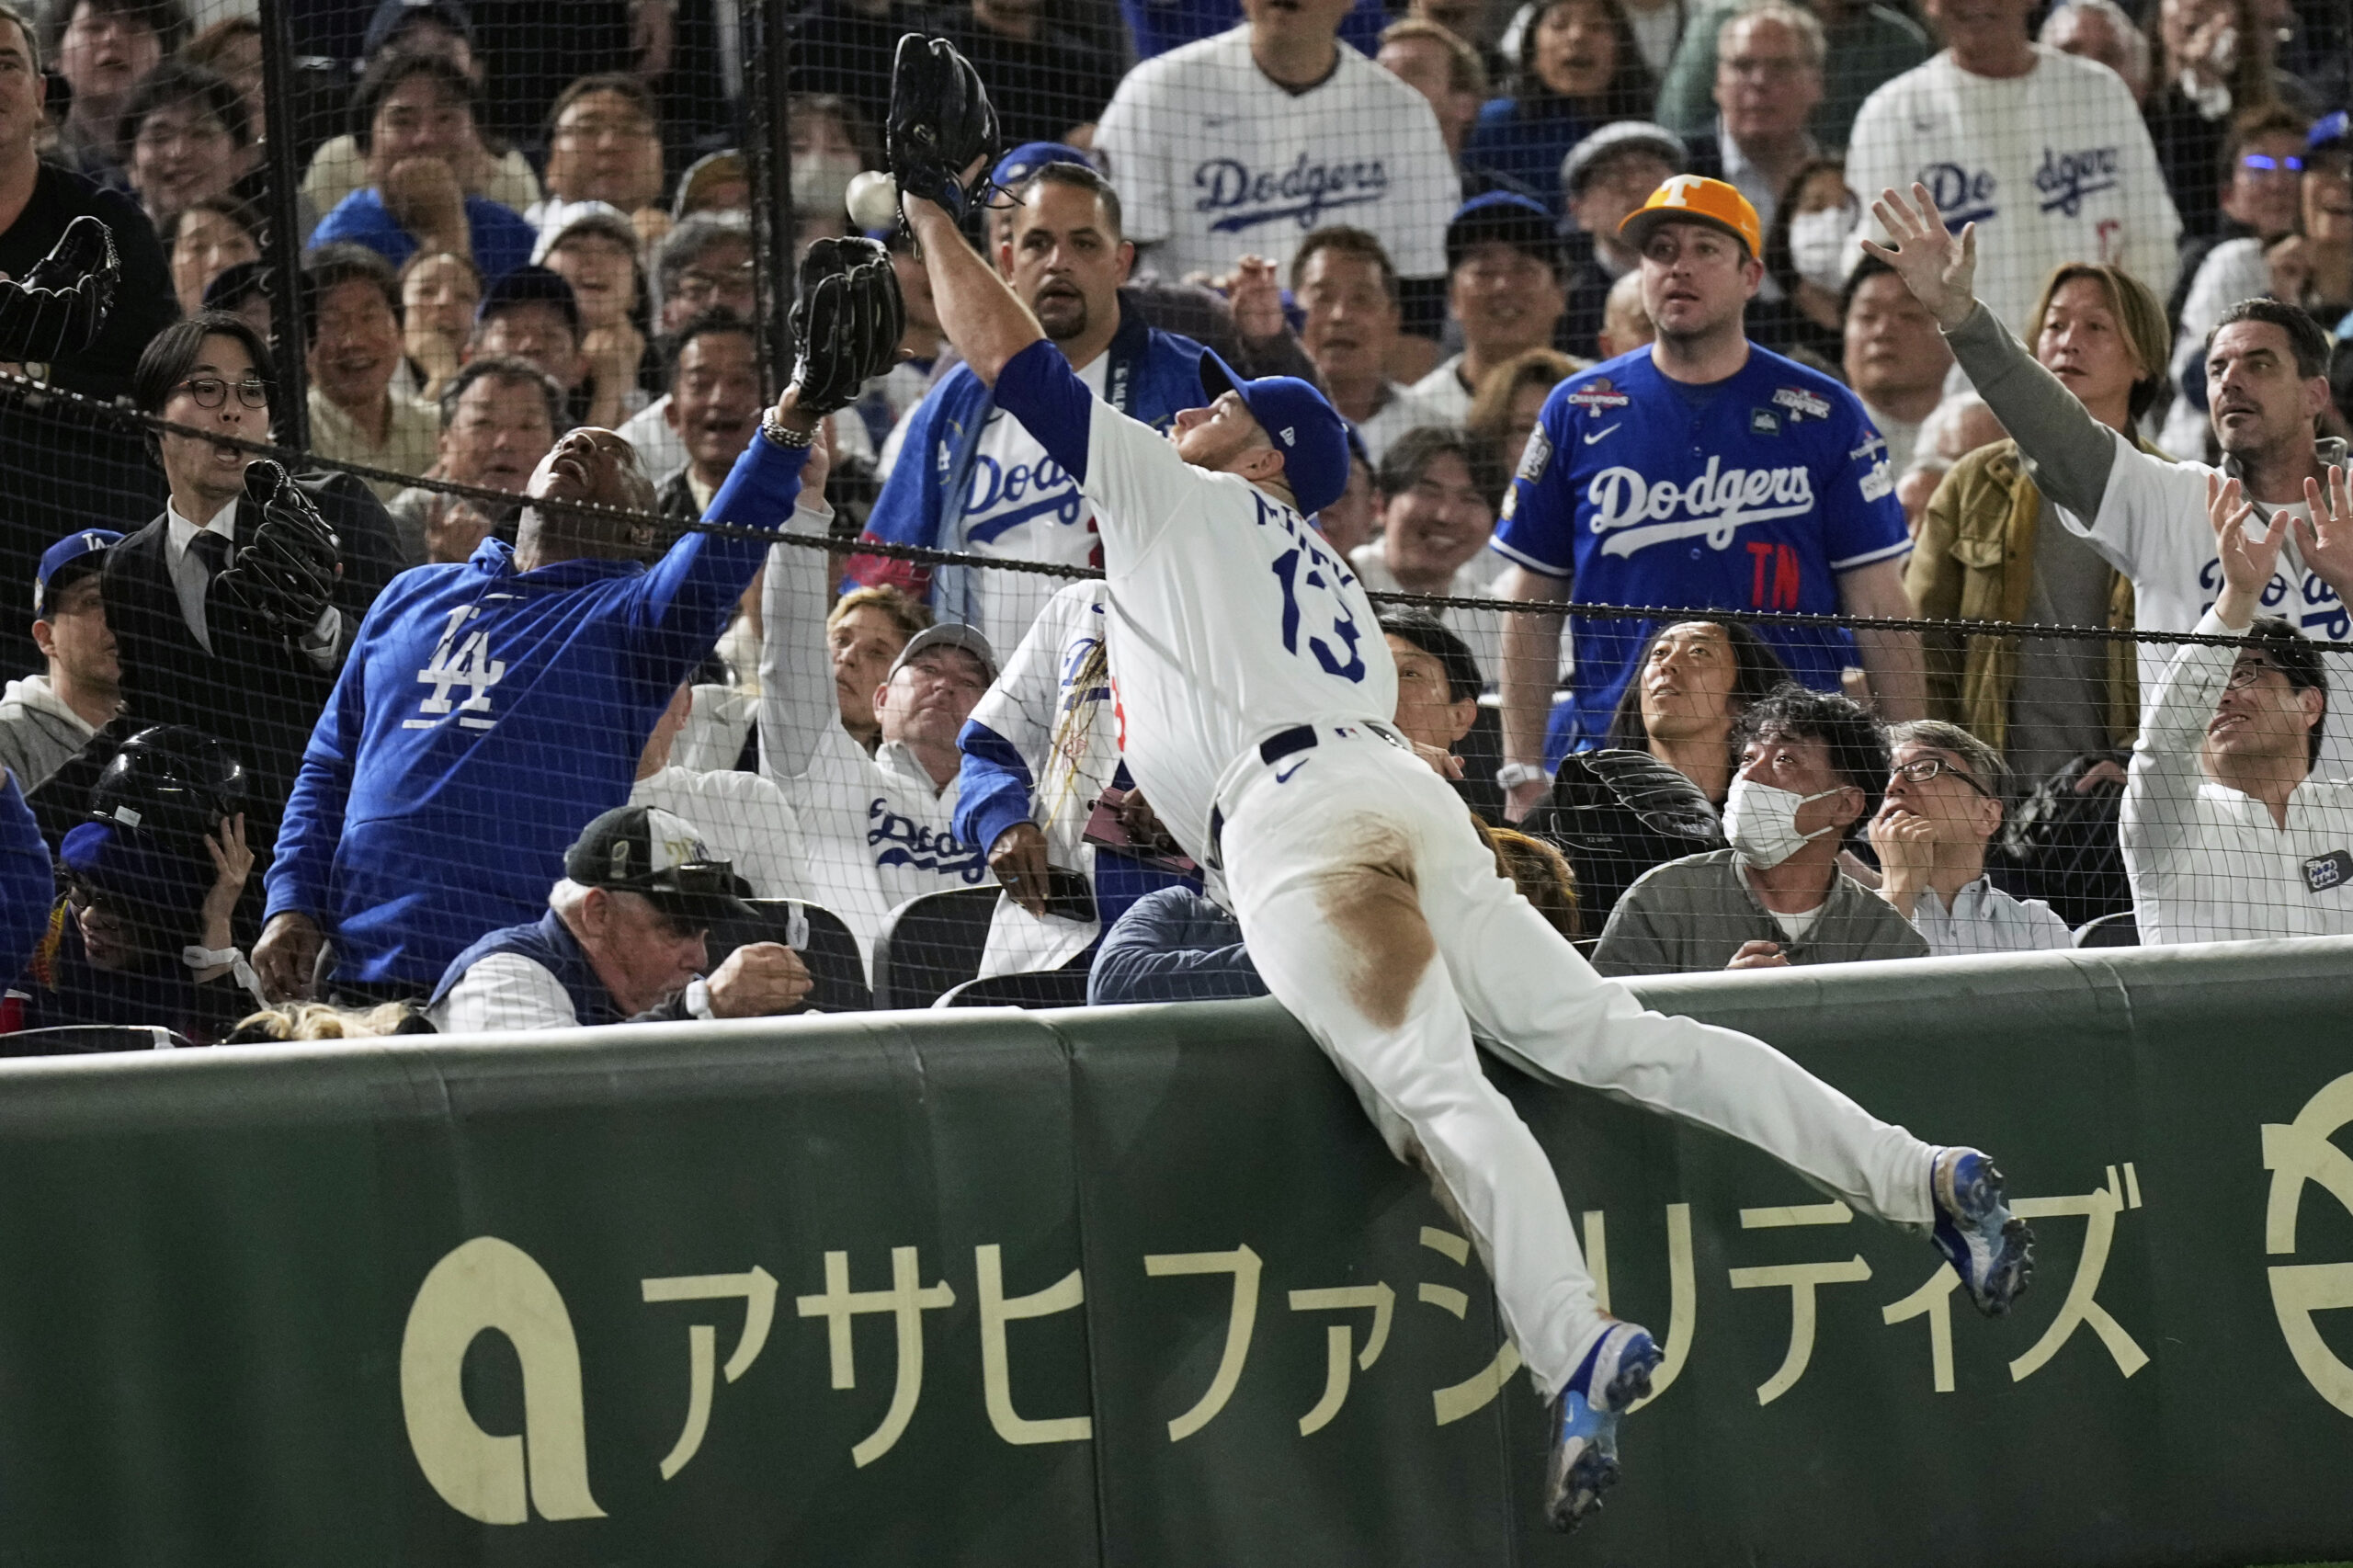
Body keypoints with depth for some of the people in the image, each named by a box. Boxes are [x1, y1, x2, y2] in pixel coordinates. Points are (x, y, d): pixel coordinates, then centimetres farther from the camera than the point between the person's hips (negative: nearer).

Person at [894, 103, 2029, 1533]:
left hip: (1293, 816, -7)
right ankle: (1916, 1174, -8)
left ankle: (1575, 1345, -41)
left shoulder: (1181, 496, 17)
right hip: (1413, 796, 7)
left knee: (1434, 1088, -22)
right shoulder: (1335, 582, 37)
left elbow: (1008, 351, 16)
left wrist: (931, 211, 24)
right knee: (1617, 1036, 3)